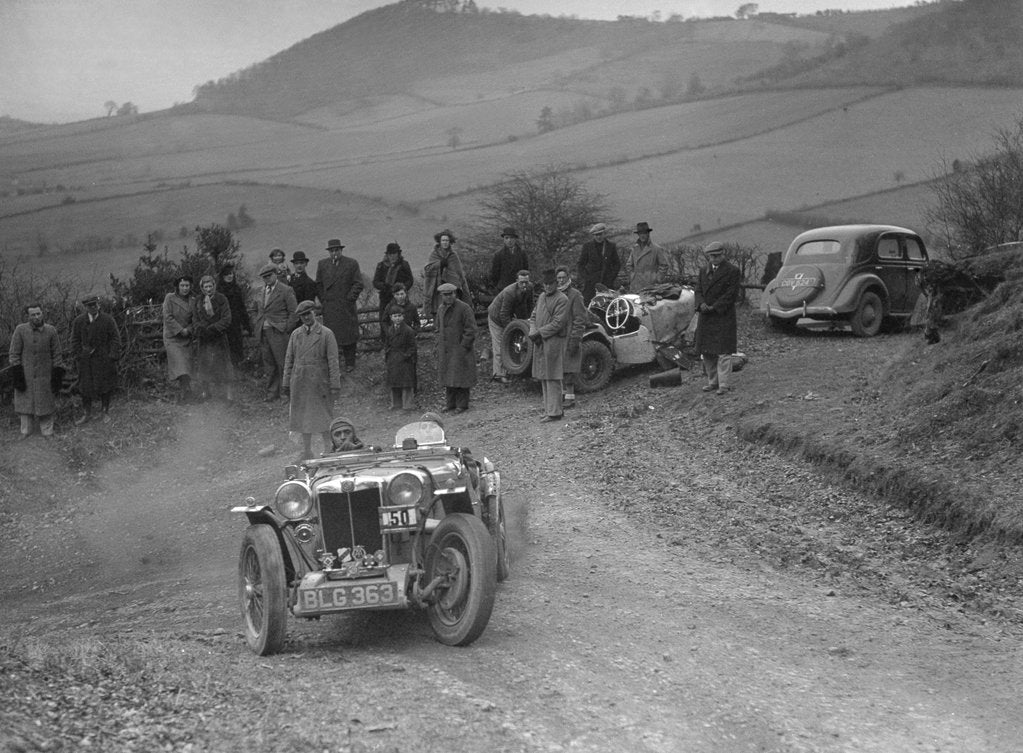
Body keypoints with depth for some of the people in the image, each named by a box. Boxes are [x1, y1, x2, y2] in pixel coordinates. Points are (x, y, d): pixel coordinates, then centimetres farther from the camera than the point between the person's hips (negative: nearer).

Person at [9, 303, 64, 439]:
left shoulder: (51, 331, -3)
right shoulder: (20, 330, -6)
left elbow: (56, 355, 1)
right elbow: (14, 354, -3)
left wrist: (58, 376, -2)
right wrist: (18, 375, -8)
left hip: (45, 376, 0)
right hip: (26, 375, 0)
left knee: (46, 403, 6)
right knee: (25, 403, 6)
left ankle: (47, 432, 15)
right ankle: (26, 431, 17)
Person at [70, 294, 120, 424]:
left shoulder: (107, 319, -7)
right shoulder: (79, 321, -3)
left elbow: (115, 338, -4)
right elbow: (75, 340, 5)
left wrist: (113, 355, -10)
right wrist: (77, 355, -1)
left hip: (104, 359, -1)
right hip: (86, 359, 1)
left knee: (105, 385, 7)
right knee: (85, 386, 6)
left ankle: (105, 412, 23)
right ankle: (87, 413, 20)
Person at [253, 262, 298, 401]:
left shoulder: (285, 291, -4)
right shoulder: (260, 292, 15)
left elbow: (294, 312, -6)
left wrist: (287, 329, -11)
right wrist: (256, 326, 12)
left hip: (278, 332, -6)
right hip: (263, 332, 6)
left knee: (283, 363, -5)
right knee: (268, 364, 8)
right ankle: (272, 392, 14)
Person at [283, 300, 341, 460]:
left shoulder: (326, 334, -4)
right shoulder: (295, 334, 7)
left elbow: (333, 361, -7)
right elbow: (289, 359, 10)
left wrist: (335, 385, -12)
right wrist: (286, 383, 6)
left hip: (320, 383, -4)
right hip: (300, 383, 4)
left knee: (323, 416, 1)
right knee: (303, 416, 9)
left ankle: (328, 451, 10)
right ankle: (307, 452, 18)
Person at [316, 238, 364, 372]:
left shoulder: (352, 263, 0)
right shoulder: (322, 264, 9)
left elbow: (358, 284, -1)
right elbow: (318, 284, 15)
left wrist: (350, 299, -9)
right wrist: (323, 300, 6)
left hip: (347, 306, -2)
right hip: (329, 307, 2)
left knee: (348, 334, 1)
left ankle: (350, 363, 11)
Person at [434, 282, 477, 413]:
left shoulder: (464, 308, -11)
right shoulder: (441, 309, 11)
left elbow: (471, 329, -11)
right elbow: (438, 327, 23)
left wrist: (464, 347, -14)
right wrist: (439, 344, 12)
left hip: (460, 349, -6)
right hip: (445, 350, 6)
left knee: (460, 377, -3)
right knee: (447, 377, 8)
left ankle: (462, 405, 4)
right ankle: (450, 404, 16)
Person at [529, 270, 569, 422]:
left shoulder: (562, 299, -10)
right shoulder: (541, 297, 15)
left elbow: (558, 323, -16)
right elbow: (534, 317, 17)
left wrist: (539, 333, -15)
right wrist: (533, 333, -2)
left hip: (553, 342, -8)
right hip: (540, 343, 8)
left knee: (552, 378, -6)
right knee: (543, 378, 12)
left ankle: (554, 412, -3)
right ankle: (549, 408, 21)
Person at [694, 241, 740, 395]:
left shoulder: (732, 270, -4)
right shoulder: (704, 271, 15)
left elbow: (731, 294, -10)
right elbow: (699, 290, 11)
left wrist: (714, 307, -15)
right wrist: (701, 304, -10)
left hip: (723, 317, -6)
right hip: (706, 318, 6)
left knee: (723, 352, -7)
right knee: (707, 352, 8)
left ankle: (724, 385, -5)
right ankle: (712, 382, 17)